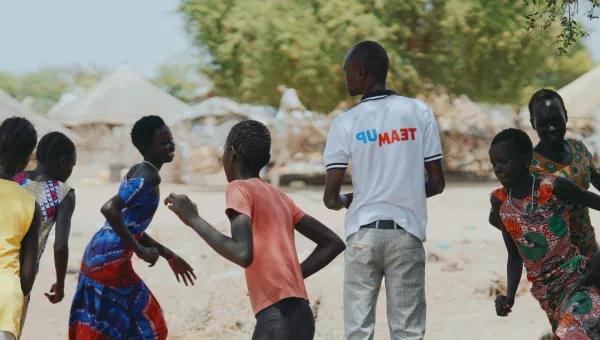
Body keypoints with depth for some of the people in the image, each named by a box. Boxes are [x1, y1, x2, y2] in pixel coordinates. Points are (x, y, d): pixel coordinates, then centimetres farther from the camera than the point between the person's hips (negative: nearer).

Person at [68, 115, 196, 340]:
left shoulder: (136, 171, 15)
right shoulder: (148, 177, -15)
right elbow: (109, 209, -30)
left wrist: (167, 255, 24)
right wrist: (140, 251, -23)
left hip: (96, 255, 10)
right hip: (112, 262, -10)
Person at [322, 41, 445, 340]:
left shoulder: (345, 123, -3)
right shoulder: (420, 113, 1)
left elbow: (330, 196, -4)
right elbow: (436, 183, 3)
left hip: (363, 233, -1)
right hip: (406, 232, 1)